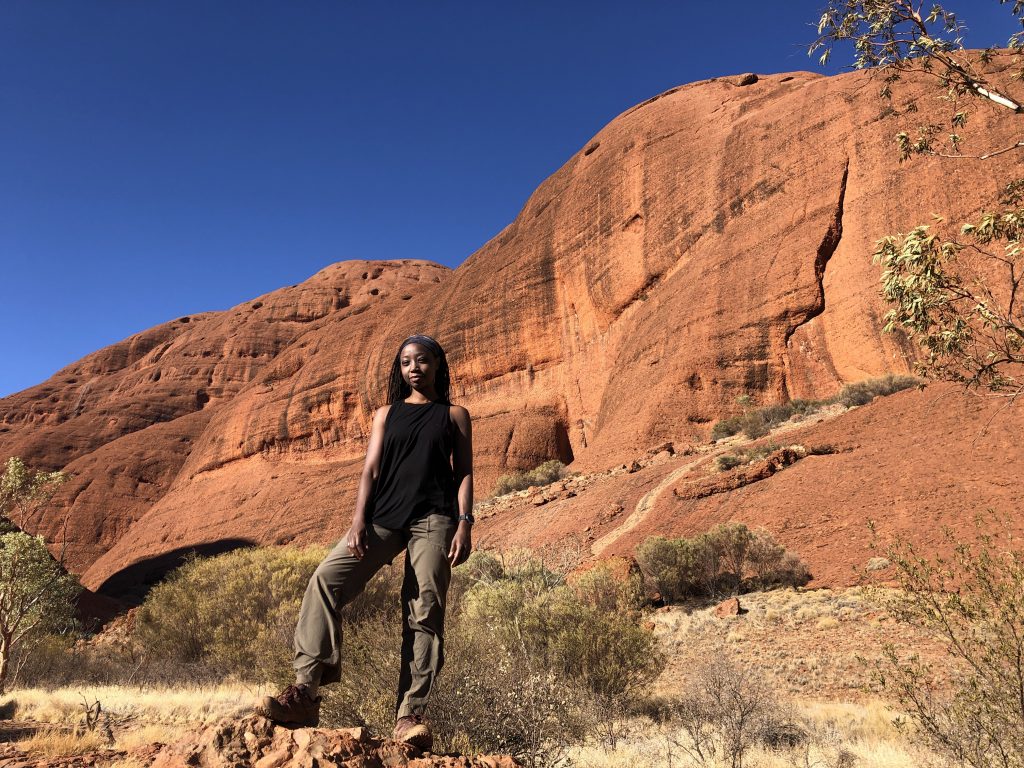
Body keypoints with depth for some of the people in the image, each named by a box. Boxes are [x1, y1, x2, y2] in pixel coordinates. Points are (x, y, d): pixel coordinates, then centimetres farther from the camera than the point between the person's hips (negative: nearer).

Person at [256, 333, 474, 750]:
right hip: (384, 516, 3)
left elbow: (464, 473, 6)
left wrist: (465, 523, -9)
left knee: (425, 613, -7)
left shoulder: (454, 415, 13)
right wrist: (358, 520, -4)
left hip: (433, 520, -2)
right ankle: (305, 692, -20)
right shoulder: (386, 414, 20)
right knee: (326, 579, -17)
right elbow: (370, 469, 11)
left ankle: (410, 715, -3)